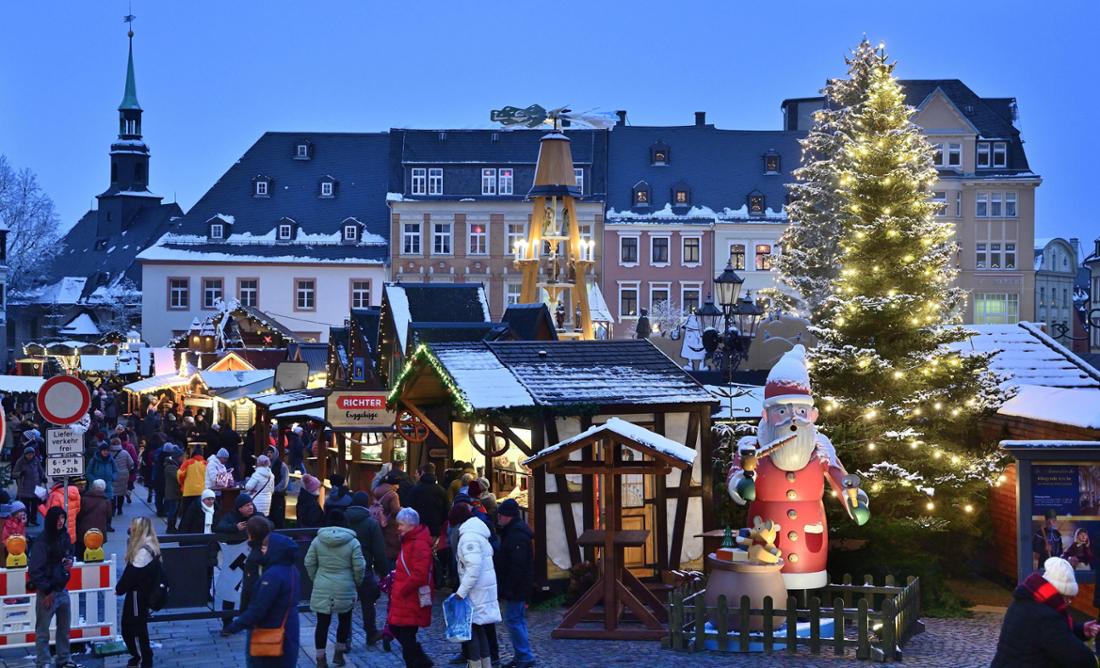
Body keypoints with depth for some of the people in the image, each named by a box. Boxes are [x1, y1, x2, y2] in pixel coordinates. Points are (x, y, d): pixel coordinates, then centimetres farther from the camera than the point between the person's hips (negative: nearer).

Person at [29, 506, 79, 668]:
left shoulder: (64, 536, 4)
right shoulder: (42, 542, -18)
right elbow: (34, 570, -18)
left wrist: (70, 560, -1)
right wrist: (46, 591, -17)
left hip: (62, 589, 7)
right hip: (47, 592, -7)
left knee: (64, 628, 16)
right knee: (43, 631, 0)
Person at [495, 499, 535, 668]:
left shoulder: (516, 535, -20)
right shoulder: (517, 530, 14)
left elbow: (517, 565, -25)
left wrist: (510, 589, -24)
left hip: (516, 586, -11)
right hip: (521, 586, 11)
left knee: (513, 619, -7)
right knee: (518, 619, 15)